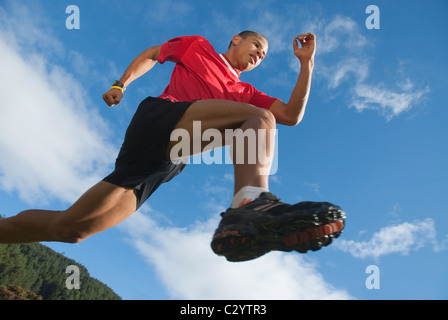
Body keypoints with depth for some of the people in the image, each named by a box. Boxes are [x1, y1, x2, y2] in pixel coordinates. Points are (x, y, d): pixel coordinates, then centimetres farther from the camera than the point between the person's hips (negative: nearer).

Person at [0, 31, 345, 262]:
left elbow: (292, 115, 24)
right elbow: (152, 54, 35)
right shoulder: (197, 45, 24)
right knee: (259, 117, -24)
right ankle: (250, 203, -53)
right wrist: (121, 84, 23)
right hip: (158, 116, -4)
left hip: (167, 162, 4)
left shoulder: (245, 93, 32)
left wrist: (307, 63, 19)